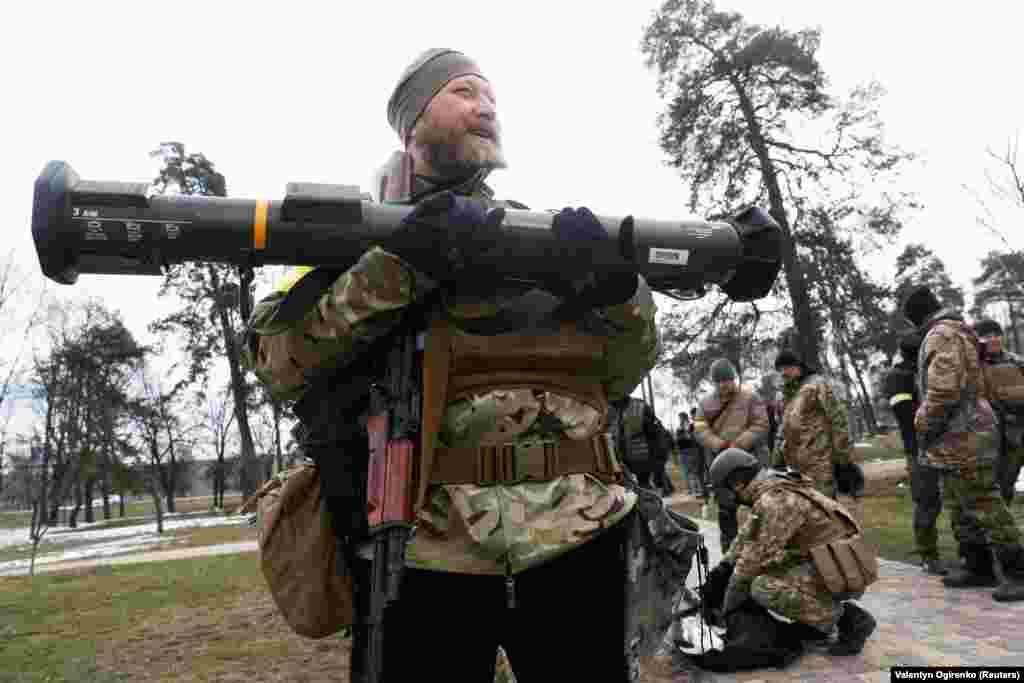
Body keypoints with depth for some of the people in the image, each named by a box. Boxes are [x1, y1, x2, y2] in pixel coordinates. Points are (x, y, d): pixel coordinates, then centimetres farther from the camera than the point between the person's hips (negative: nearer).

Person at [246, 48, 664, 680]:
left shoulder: (546, 227, 15)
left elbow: (622, 375, 10)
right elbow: (281, 365, -8)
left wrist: (619, 287, -10)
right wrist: (398, 264, -20)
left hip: (578, 537, 4)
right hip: (426, 551, -3)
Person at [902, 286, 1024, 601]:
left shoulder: (941, 334, -15)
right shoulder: (957, 332, 18)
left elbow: (944, 390, -24)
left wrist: (923, 425, -12)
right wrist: (929, 424, 20)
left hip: (961, 436, -11)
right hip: (961, 434, 11)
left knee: (983, 505, -6)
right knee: (961, 507, 14)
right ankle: (978, 566, 21)